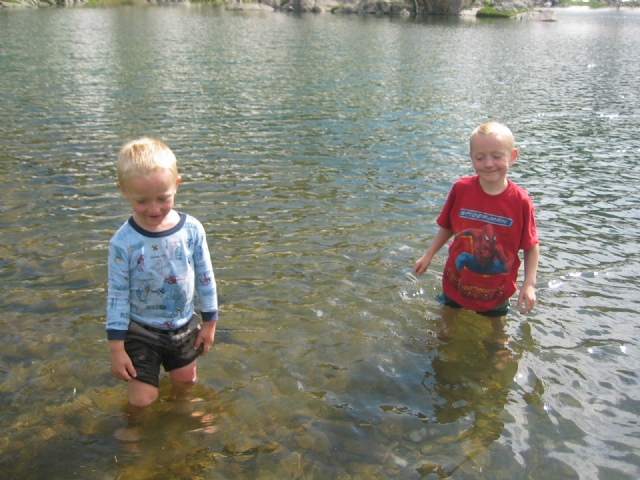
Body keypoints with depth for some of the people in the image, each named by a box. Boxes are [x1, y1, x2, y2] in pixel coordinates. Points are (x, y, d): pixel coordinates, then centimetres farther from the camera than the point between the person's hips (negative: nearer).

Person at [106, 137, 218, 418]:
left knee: (184, 384, 22)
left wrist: (209, 323, 4)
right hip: (141, 332, -3)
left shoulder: (192, 230, -15)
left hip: (184, 327, 3)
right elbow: (117, 295, -14)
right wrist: (116, 348, -11)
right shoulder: (123, 242, -22)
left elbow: (205, 278, -3)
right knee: (142, 399, 0)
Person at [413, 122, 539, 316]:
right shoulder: (461, 189, -12)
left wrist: (529, 284, -14)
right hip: (455, 287, 2)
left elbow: (531, 247, -8)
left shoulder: (520, 202, -17)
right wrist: (428, 256, 2)